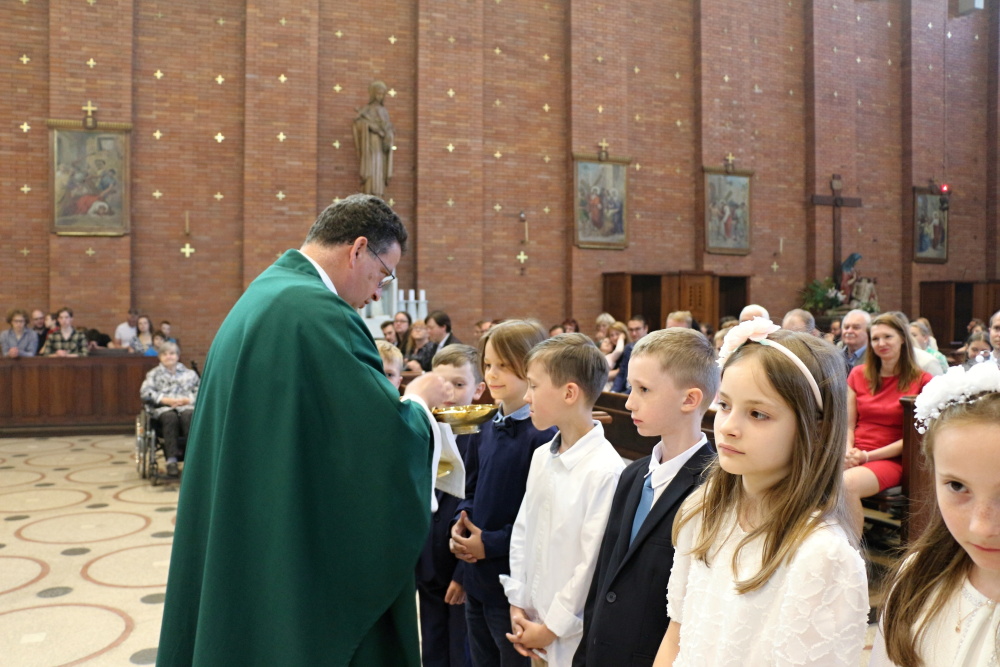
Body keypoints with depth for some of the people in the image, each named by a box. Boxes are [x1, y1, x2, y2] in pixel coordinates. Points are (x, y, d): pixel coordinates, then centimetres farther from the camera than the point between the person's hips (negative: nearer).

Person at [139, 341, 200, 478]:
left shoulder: (190, 373, 26)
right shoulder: (154, 374, 25)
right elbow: (145, 393, 8)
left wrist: (187, 399, -6)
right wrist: (165, 399, -8)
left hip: (186, 406, 1)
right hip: (163, 409, 0)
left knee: (189, 416, -37)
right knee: (170, 417, -38)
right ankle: (171, 460, -43)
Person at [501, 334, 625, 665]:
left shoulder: (605, 470, -22)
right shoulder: (541, 457, 2)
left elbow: (593, 563, -19)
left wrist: (551, 628, -11)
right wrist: (517, 605, 4)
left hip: (574, 638, -6)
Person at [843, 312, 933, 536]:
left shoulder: (921, 381, 1)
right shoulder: (858, 375, 14)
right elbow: (848, 425, 12)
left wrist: (868, 455, -11)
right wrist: (848, 451, -9)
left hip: (890, 459, -3)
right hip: (854, 457, 3)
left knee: (847, 484, -35)